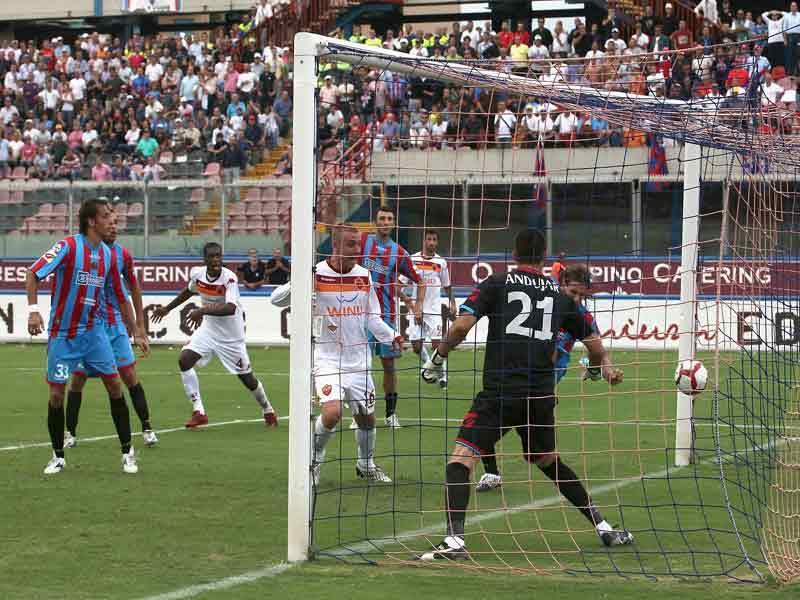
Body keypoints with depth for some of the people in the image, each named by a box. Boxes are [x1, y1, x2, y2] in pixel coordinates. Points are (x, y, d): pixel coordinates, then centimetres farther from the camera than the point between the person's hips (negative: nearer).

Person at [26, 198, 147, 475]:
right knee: (56, 394, -1)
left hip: (94, 332, 4)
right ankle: (58, 457, 15)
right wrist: (33, 309, -30)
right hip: (62, 335, -4)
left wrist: (135, 332, 16)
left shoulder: (108, 255, 4)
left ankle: (127, 452, 8)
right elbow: (33, 274, -18)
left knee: (114, 386, -2)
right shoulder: (68, 246, -14)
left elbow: (121, 297, 14)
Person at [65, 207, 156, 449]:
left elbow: (134, 288, 14)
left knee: (129, 375, -4)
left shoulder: (123, 253, 1)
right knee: (78, 378, 2)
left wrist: (140, 324, 14)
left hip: (115, 324, 2)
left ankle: (147, 428, 2)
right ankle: (70, 433, 14)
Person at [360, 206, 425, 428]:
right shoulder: (364, 241, 0)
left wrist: (418, 305, -2)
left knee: (388, 364, 5)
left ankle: (391, 414, 16)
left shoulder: (399, 253, 3)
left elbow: (419, 282, 10)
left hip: (387, 314, 1)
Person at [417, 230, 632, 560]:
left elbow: (461, 325, -9)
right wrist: (603, 369, 44)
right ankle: (602, 526, 25)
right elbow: (593, 341, 23)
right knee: (549, 461, 25)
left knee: (461, 458, -6)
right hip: (542, 394, 5)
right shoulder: (559, 294, 15)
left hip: (500, 392, -5)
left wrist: (437, 359, 6)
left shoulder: (496, 283, 4)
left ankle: (455, 539, -24)